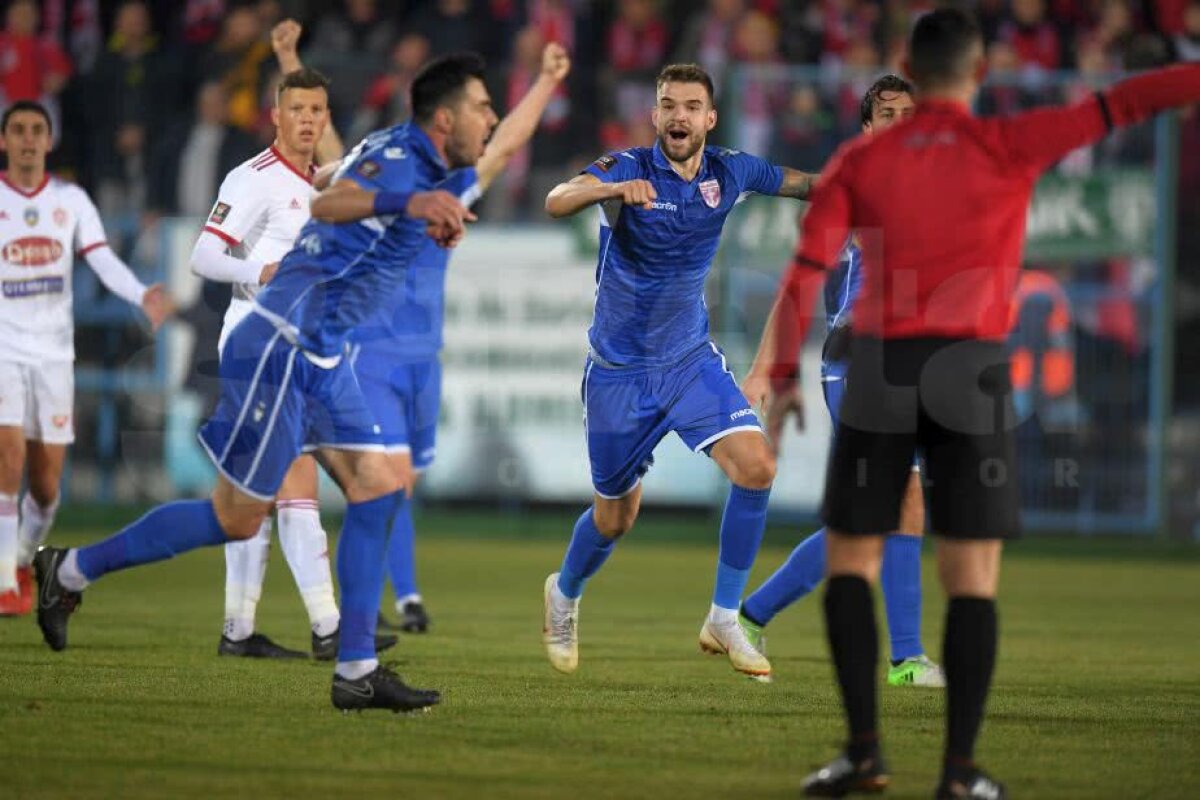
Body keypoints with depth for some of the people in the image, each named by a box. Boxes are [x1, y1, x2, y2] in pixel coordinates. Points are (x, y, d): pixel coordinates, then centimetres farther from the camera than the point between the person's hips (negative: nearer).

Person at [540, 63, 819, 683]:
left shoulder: (729, 171, -4)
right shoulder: (628, 169, -17)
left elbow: (805, 183, 11)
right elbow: (556, 201, -36)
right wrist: (614, 189, -55)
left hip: (691, 359, 3)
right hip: (619, 370, -3)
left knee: (755, 467, -18)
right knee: (616, 517, 8)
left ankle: (724, 620, -5)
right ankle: (564, 596, 42)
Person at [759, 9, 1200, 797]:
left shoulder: (859, 161, 5)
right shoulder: (1010, 145, 0)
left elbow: (805, 274, -1)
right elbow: (1124, 102, -4)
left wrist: (782, 379, 1)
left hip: (880, 373, 1)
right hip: (972, 375, -1)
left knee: (849, 562, 12)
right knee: (973, 579, 3)